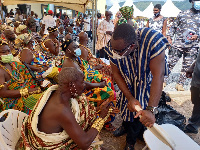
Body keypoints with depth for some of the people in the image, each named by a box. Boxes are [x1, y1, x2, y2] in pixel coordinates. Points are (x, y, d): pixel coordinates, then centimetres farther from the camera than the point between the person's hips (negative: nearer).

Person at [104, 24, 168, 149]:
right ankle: (125, 126, 61)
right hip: (127, 85, 3)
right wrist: (129, 97, -23)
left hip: (146, 86, -3)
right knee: (125, 106, 24)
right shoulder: (113, 46, -28)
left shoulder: (152, 41, -42)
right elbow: (116, 73, -17)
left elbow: (158, 76, -41)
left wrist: (151, 110, -44)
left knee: (137, 115, 11)